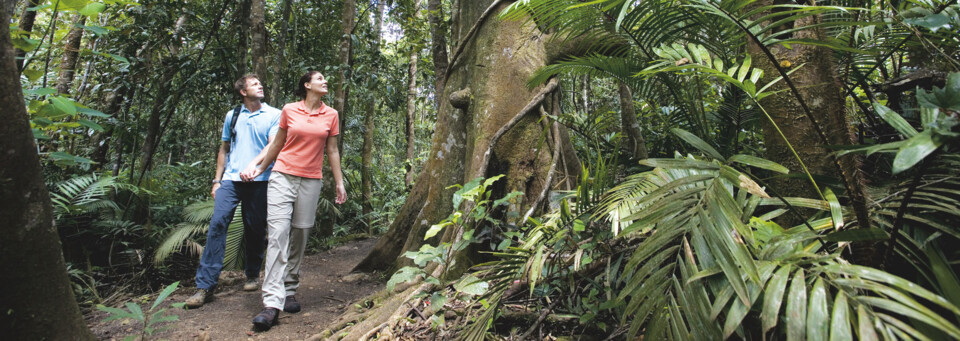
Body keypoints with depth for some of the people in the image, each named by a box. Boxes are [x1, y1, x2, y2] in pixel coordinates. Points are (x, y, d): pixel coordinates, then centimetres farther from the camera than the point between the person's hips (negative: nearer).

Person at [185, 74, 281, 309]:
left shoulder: (273, 115, 5)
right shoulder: (232, 116, 15)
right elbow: (224, 150, 18)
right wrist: (217, 180, 12)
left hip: (259, 181, -2)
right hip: (230, 179, 2)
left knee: (255, 229, 5)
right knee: (217, 223, -10)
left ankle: (252, 275, 24)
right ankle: (205, 285, -7)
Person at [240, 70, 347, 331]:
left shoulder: (331, 116, 7)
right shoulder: (289, 110, 4)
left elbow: (332, 151, 10)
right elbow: (277, 144, 15)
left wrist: (339, 183, 8)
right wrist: (259, 167, 21)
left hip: (311, 182, 1)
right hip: (282, 177, -1)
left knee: (300, 236, 5)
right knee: (278, 234, -10)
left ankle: (289, 292, 18)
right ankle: (272, 303, -10)